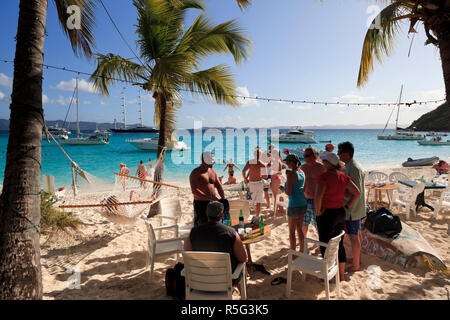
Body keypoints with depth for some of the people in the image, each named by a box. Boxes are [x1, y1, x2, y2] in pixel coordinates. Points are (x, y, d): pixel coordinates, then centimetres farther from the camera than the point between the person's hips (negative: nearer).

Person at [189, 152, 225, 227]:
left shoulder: (213, 172, 10)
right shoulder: (195, 173, -11)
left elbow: (219, 186, 12)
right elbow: (194, 190, -22)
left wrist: (223, 199, -4)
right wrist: (209, 198, -28)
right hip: (201, 204, -6)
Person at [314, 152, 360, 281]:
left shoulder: (324, 176, -20)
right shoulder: (343, 176, 1)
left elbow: (318, 196, -31)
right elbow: (356, 193, 4)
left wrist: (318, 212, -18)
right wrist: (346, 207, 7)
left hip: (326, 215, -7)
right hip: (340, 214, 7)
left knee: (325, 246, 8)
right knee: (339, 245, 19)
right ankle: (341, 275, 33)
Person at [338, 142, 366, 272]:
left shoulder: (353, 169, -22)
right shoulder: (352, 166, 10)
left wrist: (349, 209, -21)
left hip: (352, 209, -10)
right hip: (357, 208, 10)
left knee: (353, 237, 1)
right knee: (357, 234, 21)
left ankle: (355, 265, 13)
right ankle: (358, 258, 36)